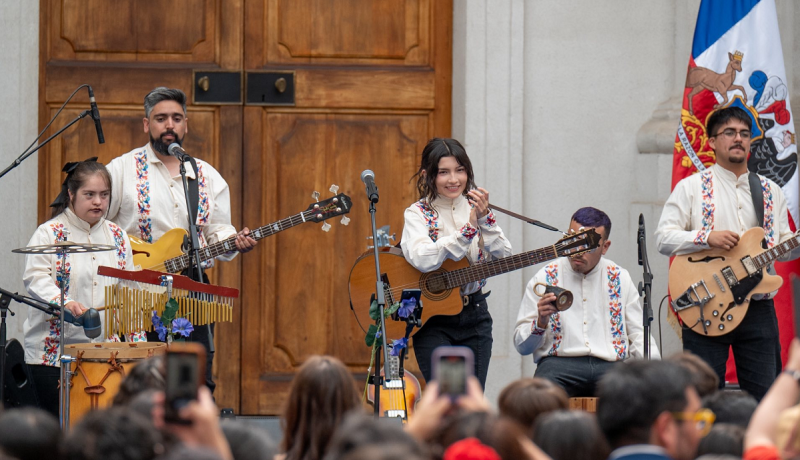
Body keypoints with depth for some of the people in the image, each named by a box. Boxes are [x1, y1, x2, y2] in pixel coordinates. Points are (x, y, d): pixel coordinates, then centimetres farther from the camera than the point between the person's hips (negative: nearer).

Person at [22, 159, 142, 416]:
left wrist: (137, 340, 8)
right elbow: (35, 278, -14)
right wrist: (64, 303, -31)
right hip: (54, 353, -4)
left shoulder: (117, 236, 13)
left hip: (106, 353, 4)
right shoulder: (49, 234, -2)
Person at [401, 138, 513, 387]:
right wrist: (467, 229, -25)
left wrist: (484, 219, -17)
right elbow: (422, 259, -24)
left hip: (474, 315, 4)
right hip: (432, 320, -4)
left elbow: (503, 258, -4)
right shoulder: (418, 214, -4)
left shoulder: (475, 207, 7)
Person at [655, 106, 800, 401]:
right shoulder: (691, 188, 4)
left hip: (758, 308, 3)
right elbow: (663, 238, -4)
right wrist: (708, 238, -16)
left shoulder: (770, 191, 15)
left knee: (764, 396, 0)